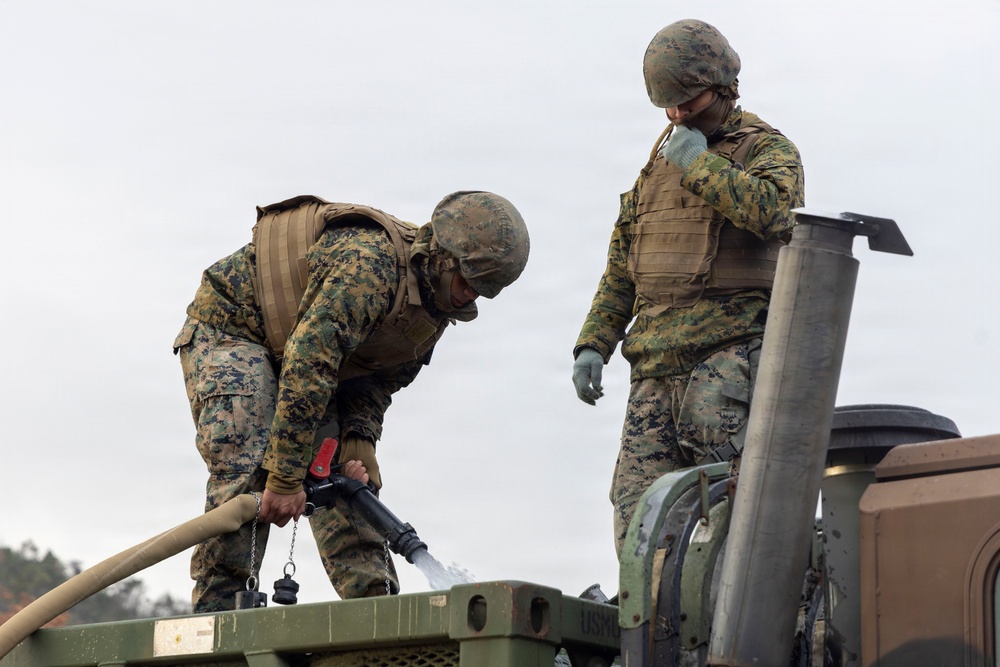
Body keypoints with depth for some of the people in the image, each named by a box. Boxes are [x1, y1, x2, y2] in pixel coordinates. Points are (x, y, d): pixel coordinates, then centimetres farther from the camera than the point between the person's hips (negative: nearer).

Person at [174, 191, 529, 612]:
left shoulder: (434, 307, -4)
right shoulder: (371, 262, -34)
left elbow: (378, 381, 4)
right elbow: (309, 363, -39)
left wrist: (360, 446, -15)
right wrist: (286, 478, -38)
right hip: (228, 327, -9)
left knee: (345, 480, -1)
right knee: (246, 474, -24)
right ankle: (215, 615, -22)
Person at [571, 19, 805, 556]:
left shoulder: (767, 149, 4)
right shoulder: (659, 163, 23)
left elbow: (773, 209, -21)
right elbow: (621, 268, 27)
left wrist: (698, 164, -11)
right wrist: (592, 344, 15)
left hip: (730, 349, -6)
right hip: (656, 364, 6)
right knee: (637, 519, -5)